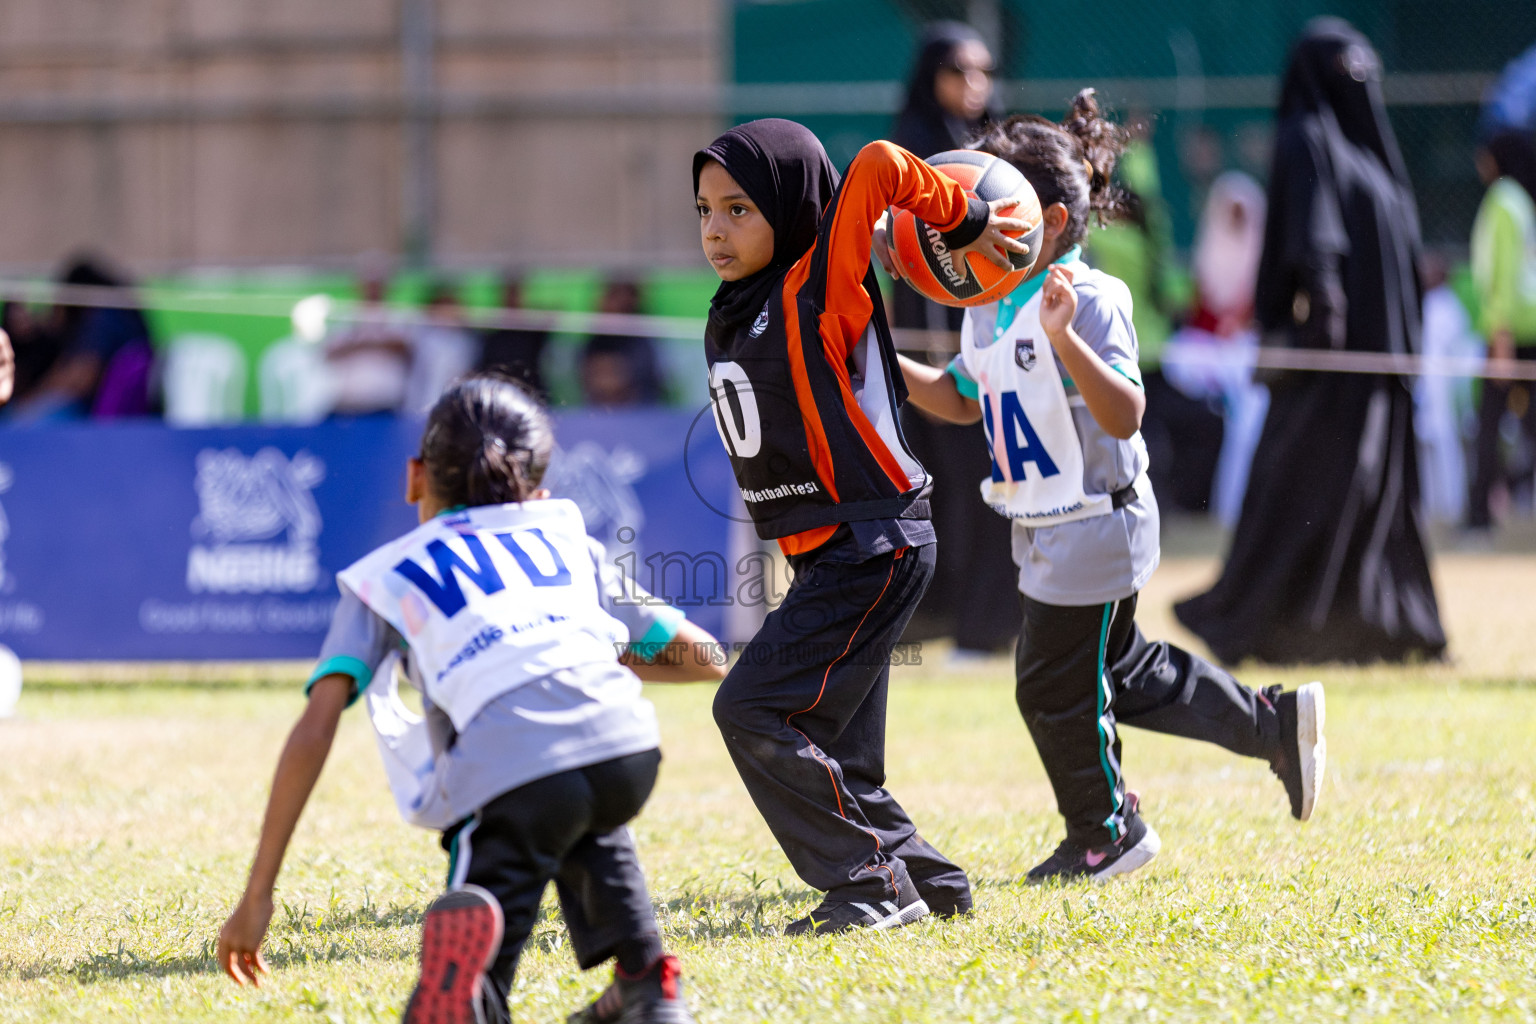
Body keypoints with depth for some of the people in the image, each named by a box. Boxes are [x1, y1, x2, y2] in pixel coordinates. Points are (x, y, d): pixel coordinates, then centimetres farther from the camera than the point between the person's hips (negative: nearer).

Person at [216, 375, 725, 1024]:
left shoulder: (383, 578, 24)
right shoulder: (566, 534, 31)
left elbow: (314, 731, 9)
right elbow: (700, 657, 32)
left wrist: (257, 896, 10)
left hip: (509, 774, -3)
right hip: (629, 749, 3)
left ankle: (464, 940, -33)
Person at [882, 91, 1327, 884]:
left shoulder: (1090, 300, -22)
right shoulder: (987, 307, 6)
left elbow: (1125, 416, -30)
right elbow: (962, 401, 22)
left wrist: (1065, 337, -43)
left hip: (1095, 528, -9)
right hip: (1044, 533, 9)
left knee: (1055, 686, 1)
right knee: (1121, 671, 19)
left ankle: (1107, 831, 23)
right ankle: (1276, 725, 31)